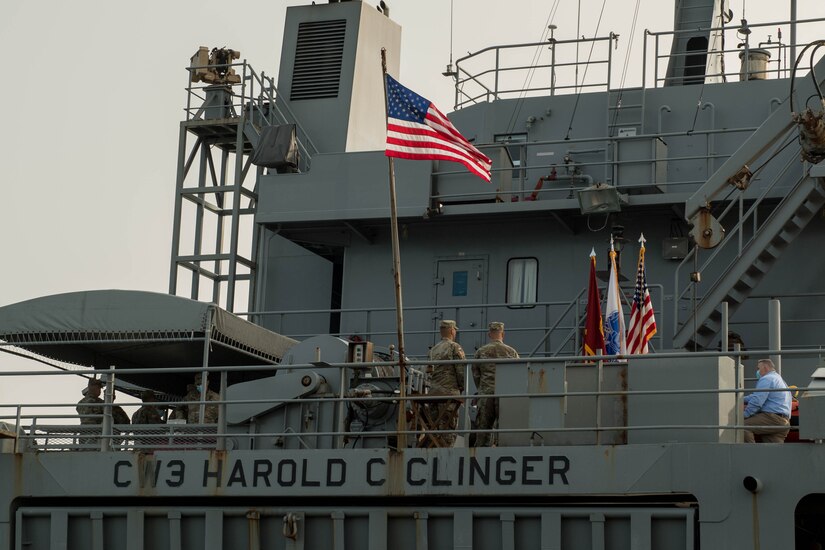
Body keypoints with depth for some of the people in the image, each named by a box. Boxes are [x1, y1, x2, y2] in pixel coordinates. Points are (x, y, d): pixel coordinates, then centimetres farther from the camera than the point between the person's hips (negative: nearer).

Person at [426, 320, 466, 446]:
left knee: (436, 426, 10)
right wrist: (462, 388, 1)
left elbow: (431, 371, 17)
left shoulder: (434, 349, 17)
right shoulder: (454, 347, -5)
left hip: (434, 392, 7)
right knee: (449, 427, -7)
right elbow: (461, 370, -9)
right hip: (449, 392, -7)